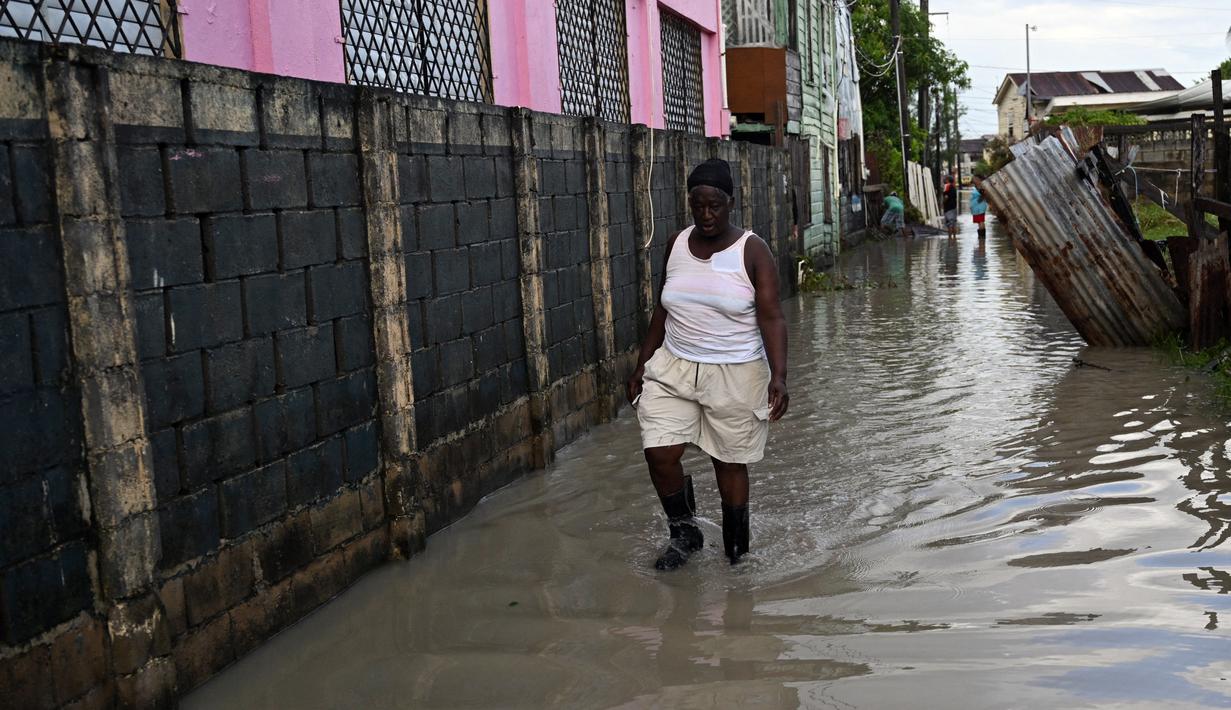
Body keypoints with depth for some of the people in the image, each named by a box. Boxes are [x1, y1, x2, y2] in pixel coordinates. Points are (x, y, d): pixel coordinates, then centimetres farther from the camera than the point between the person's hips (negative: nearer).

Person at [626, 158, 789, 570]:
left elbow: (771, 318, -14)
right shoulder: (676, 244, 5)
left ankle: (735, 552, 25)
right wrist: (642, 365, 12)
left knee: (729, 462, 6)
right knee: (660, 453, -9)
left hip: (735, 375, -3)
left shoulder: (751, 251, -9)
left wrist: (779, 376, -25)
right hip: (674, 369, 4)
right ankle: (685, 532, 15)